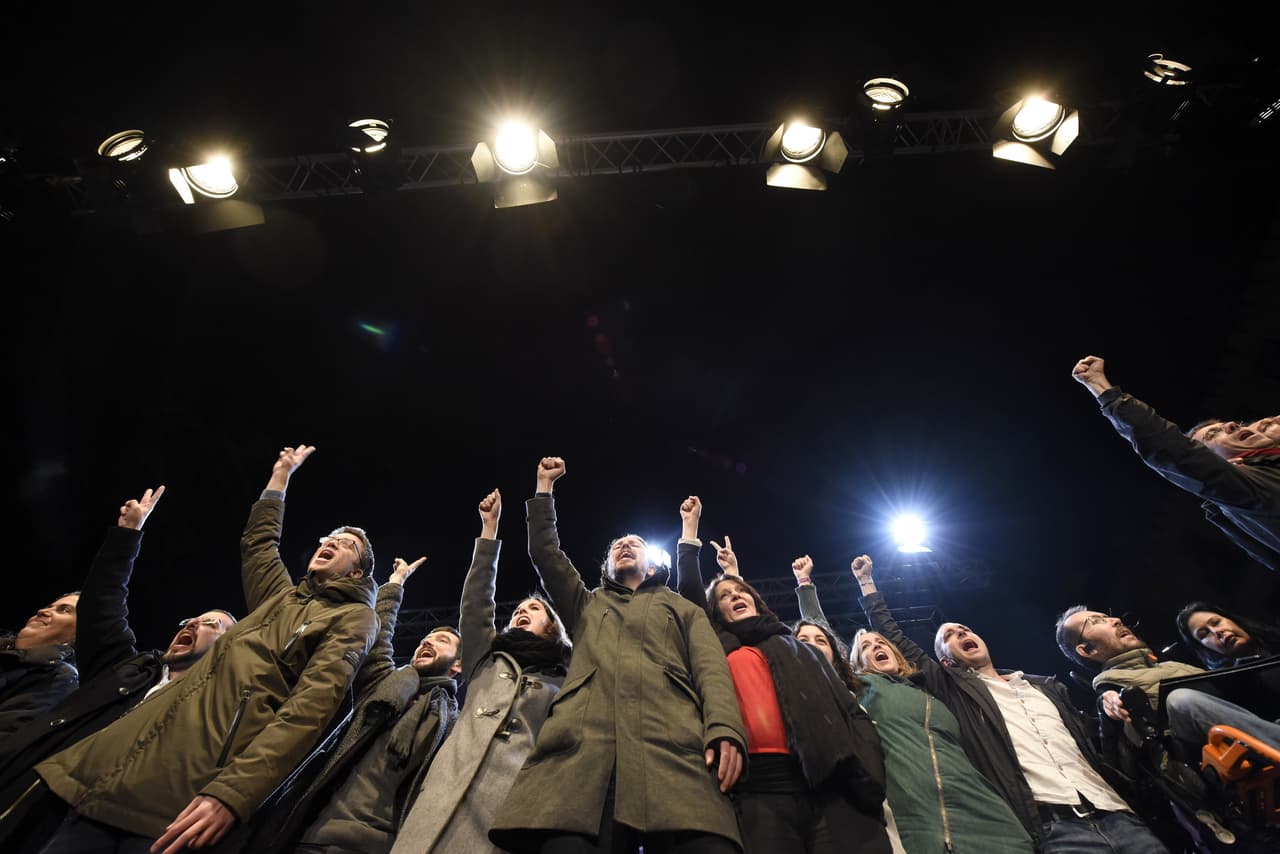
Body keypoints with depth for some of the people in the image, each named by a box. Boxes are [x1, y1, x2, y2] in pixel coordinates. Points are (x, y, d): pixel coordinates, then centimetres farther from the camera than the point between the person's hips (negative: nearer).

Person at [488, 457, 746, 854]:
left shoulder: (684, 609, 31)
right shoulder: (587, 605, 36)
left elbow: (711, 669, 13)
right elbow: (544, 553, 28)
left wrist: (724, 728, -8)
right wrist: (545, 487, 35)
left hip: (673, 749, -1)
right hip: (583, 749, 1)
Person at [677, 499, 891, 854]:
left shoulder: (800, 648, 25)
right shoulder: (718, 650, 20)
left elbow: (848, 708, 15)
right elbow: (689, 592, 15)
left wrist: (870, 773, -4)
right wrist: (690, 526, 24)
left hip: (834, 784, 2)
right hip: (760, 788, -1)